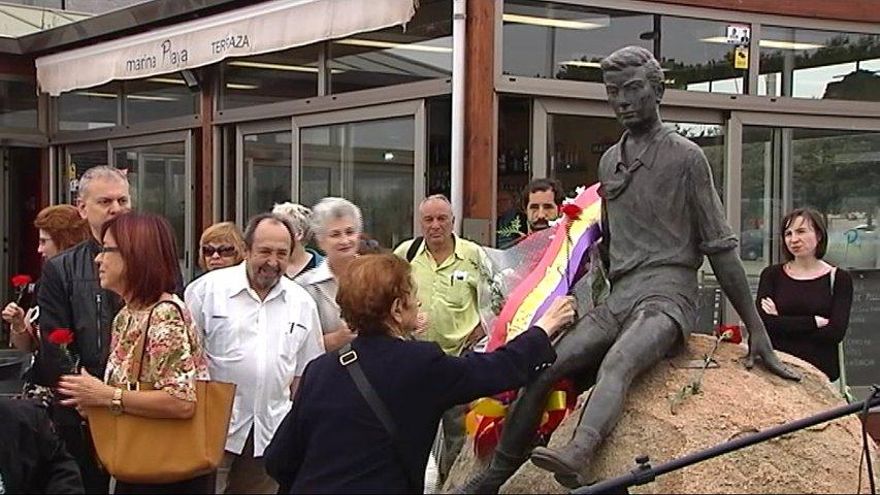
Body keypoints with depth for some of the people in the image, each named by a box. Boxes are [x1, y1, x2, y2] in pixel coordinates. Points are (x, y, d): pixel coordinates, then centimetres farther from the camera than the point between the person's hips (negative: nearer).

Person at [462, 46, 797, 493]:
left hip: (667, 293, -6)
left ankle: (577, 457, -61)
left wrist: (757, 330, -2)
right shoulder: (609, 162, 20)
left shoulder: (685, 157, 1)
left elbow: (719, 246, -1)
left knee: (617, 363, -36)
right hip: (618, 297, 6)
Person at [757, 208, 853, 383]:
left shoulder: (839, 278, 7)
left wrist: (783, 323, -3)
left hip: (821, 371, 0)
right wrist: (815, 322, -6)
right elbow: (764, 323, -4)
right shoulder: (772, 275, 10)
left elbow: (836, 332, -4)